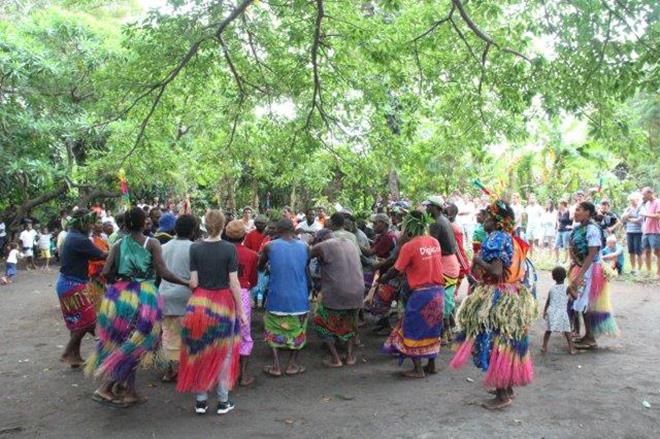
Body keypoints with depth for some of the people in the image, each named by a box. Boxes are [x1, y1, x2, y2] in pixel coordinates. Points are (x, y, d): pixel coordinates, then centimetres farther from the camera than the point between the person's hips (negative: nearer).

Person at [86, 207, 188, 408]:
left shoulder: (118, 245, 6)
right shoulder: (152, 244, -4)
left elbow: (105, 272, -1)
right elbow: (163, 272, -12)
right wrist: (186, 283, -2)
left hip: (119, 295, 5)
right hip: (144, 297, -5)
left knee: (120, 343, 16)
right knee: (132, 347, 7)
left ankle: (129, 393, 25)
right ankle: (106, 388, 1)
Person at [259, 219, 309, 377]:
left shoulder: (269, 247, -5)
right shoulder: (305, 247, -2)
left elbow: (260, 267, 12)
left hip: (277, 298, -1)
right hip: (299, 298, 1)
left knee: (274, 330, 16)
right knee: (298, 330, 19)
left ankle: (276, 366, 11)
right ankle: (292, 364, 20)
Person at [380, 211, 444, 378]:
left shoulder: (408, 246, -13)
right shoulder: (435, 242, 4)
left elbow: (396, 270, -7)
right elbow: (435, 263, 11)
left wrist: (382, 278, 10)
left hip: (420, 293, -6)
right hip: (437, 290, 6)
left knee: (413, 331, 7)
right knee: (431, 328, 18)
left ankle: (418, 369, 10)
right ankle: (431, 364, 27)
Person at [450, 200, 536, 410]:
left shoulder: (496, 239, -17)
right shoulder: (512, 240, 10)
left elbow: (496, 271, -27)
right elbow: (520, 271, 12)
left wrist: (478, 260, -12)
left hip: (497, 299, -9)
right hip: (514, 296, 9)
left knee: (495, 344, -1)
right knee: (508, 344, 18)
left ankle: (502, 395, 5)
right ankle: (508, 387, 29)